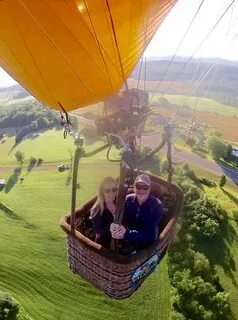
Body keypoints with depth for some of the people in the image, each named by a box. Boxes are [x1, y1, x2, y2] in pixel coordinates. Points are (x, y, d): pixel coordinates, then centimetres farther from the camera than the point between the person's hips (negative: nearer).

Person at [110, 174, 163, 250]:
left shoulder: (157, 205, -14)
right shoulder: (127, 200, -4)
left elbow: (150, 232, -21)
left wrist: (127, 234, -35)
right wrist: (115, 227, -35)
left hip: (147, 247, -1)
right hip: (127, 244, 1)